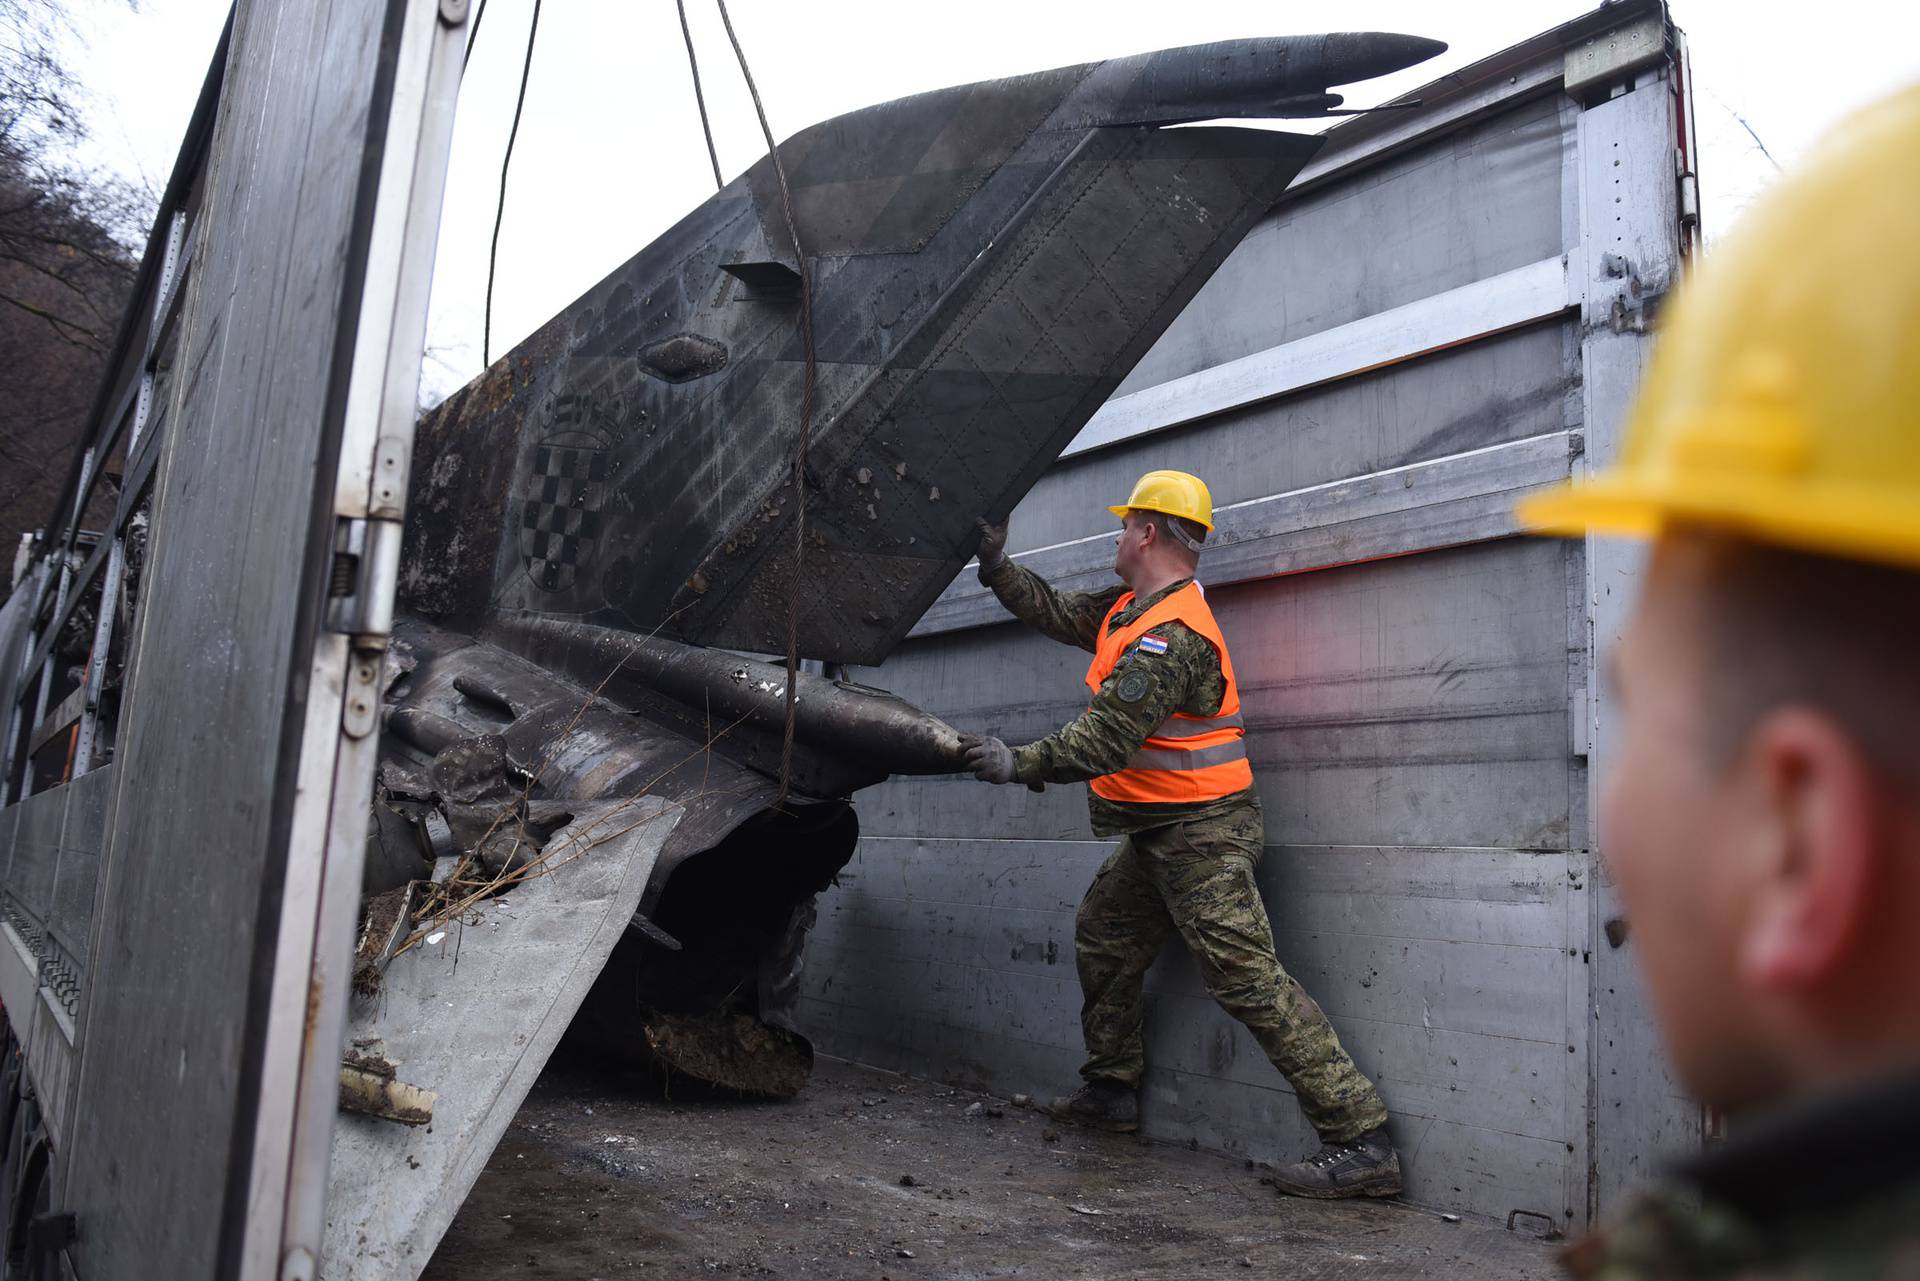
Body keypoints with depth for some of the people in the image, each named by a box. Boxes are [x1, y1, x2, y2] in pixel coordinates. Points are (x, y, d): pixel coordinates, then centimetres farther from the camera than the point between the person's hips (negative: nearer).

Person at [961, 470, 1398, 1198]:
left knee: (1247, 977, -14)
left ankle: (1360, 1144, -11)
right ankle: (1112, 1089, 36)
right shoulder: (1132, 611, 9)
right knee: (1101, 942, 20)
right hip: (1158, 832, 11)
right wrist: (996, 566, 18)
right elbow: (1054, 613, 23)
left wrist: (1019, 765, -19)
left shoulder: (1170, 634, -23)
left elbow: (1103, 744, -27)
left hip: (1202, 833, -11)